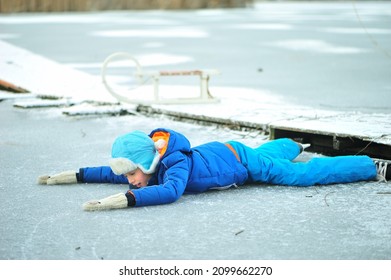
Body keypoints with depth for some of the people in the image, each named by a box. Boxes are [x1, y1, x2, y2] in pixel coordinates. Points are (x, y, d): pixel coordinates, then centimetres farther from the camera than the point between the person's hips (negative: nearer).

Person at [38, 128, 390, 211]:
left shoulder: (176, 164, -40)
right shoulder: (146, 162, -17)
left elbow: (169, 192, -61)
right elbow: (112, 173, -2)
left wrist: (124, 199, -68)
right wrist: (74, 175, -11)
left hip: (240, 160, -8)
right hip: (222, 150, 8)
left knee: (306, 174, -2)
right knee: (267, 151, 38)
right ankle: (292, 145, 70)